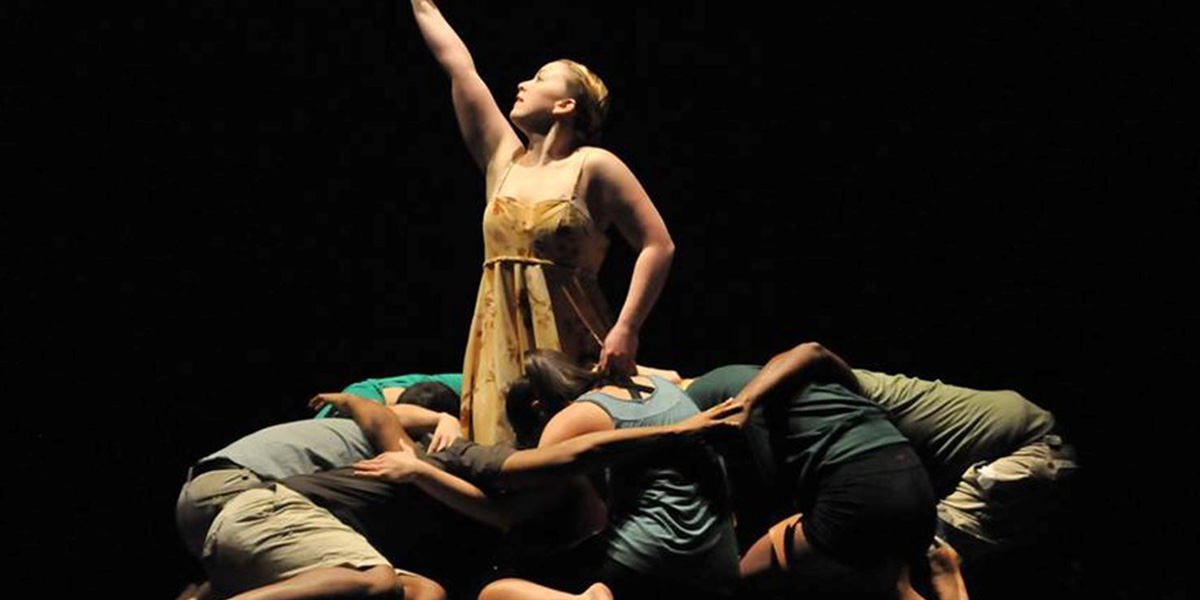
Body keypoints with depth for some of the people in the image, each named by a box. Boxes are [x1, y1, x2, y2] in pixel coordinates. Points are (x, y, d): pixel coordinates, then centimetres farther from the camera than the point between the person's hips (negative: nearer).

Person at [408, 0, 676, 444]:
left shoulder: (594, 167, -1)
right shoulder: (502, 158, 12)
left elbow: (658, 246, -6)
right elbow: (457, 63, 15)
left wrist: (625, 330, -15)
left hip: (570, 346, -5)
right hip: (500, 343, 5)